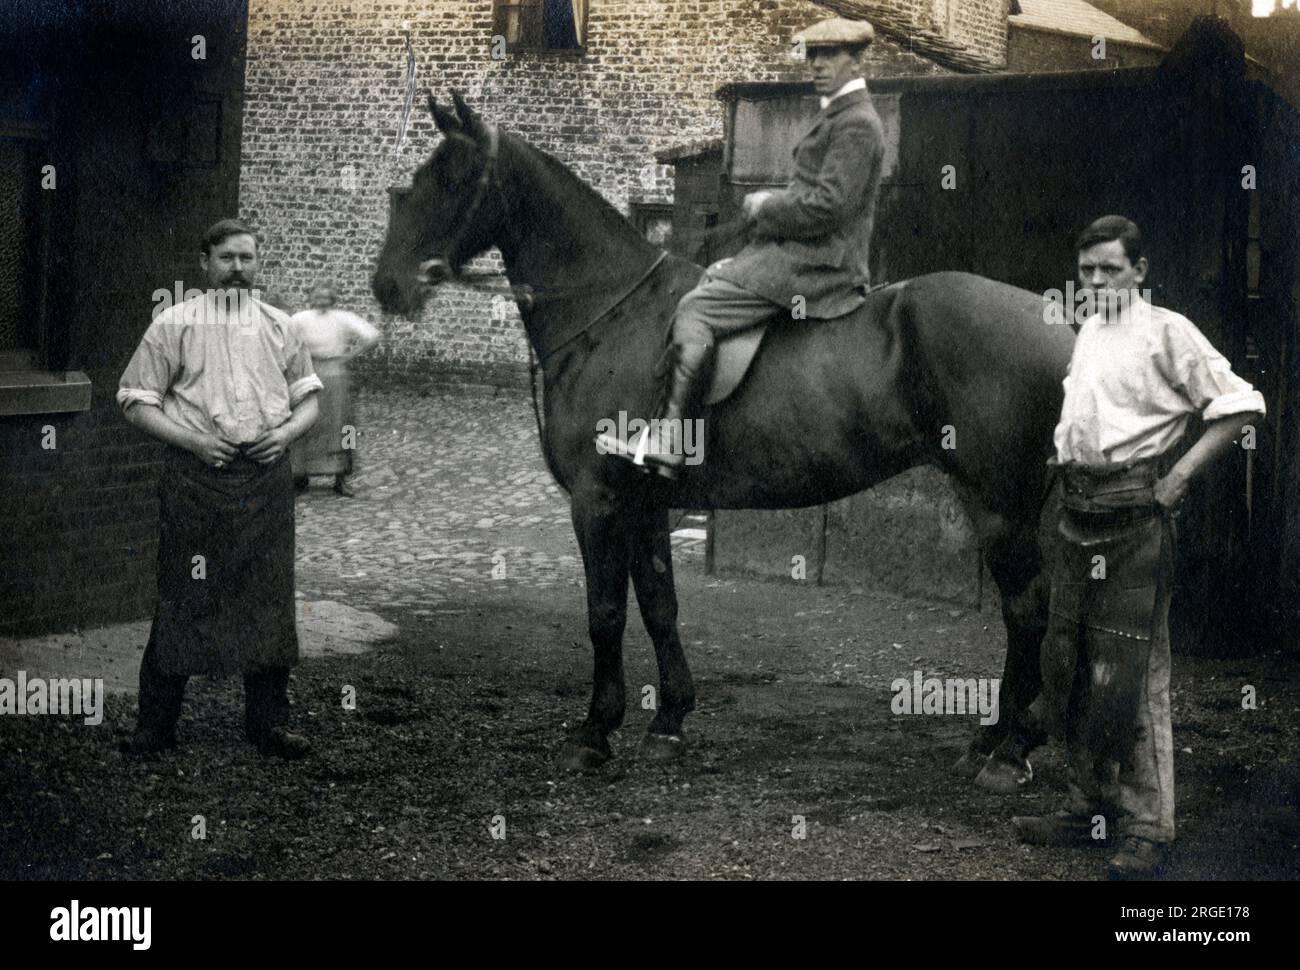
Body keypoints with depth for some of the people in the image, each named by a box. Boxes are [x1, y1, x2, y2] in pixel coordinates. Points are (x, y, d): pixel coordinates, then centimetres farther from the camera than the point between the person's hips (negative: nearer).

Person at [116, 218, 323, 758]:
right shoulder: (174, 326, 1)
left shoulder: (278, 327, 12)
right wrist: (193, 440, -12)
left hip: (266, 476, 3)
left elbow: (309, 398, 18)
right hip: (196, 477, -3)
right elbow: (136, 402, 1)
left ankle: (268, 721, 15)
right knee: (185, 598, -2)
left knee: (269, 598, 5)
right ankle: (155, 724, 6)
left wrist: (286, 432, -4)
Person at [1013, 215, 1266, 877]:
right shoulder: (1087, 333, 17)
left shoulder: (1166, 332, -6)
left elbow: (1240, 406, -9)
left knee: (1131, 678, -8)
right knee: (1068, 666, 10)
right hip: (1079, 516, 8)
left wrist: (1178, 477, -12)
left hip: (1134, 518, -8)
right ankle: (1090, 807, 22)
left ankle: (1147, 829, -1)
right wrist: (1067, 465, 15)